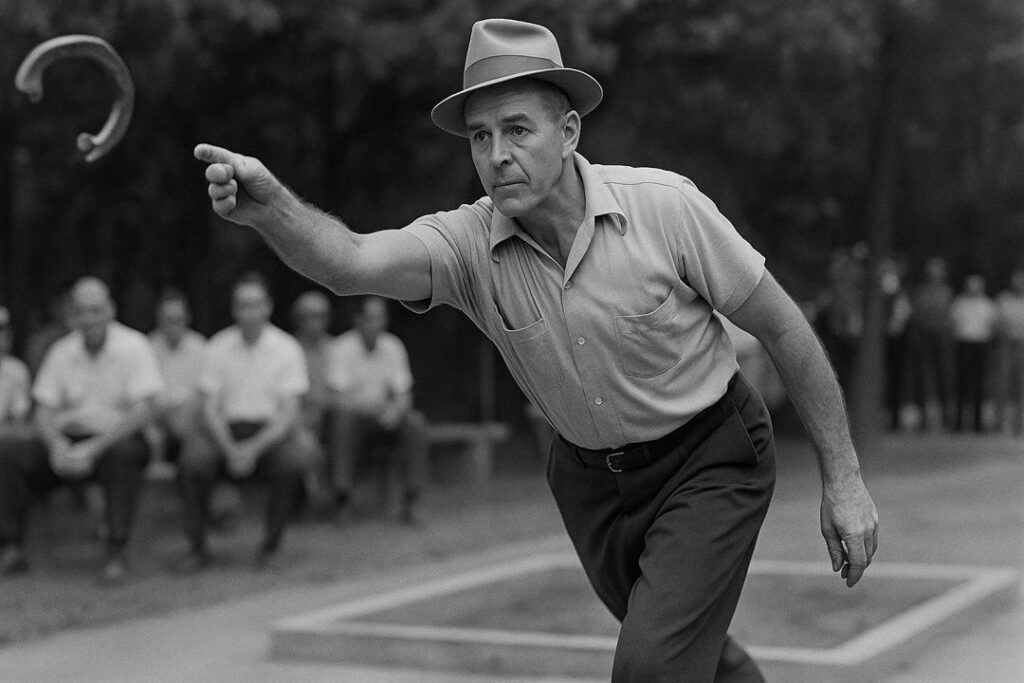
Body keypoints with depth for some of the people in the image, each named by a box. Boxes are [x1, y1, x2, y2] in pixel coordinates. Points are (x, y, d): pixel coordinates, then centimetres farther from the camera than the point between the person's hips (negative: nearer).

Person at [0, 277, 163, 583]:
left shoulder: (133, 346, -8)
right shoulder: (61, 351, 5)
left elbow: (142, 413, -15)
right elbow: (44, 412, 3)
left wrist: (93, 449, -24)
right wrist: (57, 445, -20)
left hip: (117, 438, -4)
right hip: (69, 440, 4)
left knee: (123, 455, -39)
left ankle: (117, 554, -31)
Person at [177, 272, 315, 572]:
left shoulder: (286, 348, -2)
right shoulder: (217, 347, 2)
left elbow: (288, 412, -7)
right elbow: (210, 407, -2)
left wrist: (254, 448, -23)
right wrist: (230, 450, -21)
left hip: (272, 430, -1)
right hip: (227, 428, 1)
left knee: (296, 454, -33)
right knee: (194, 454, -30)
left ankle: (271, 544, -13)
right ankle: (197, 546, -12)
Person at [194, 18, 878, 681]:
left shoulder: (666, 205, -23)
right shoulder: (469, 244, -18)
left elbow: (783, 327, -13)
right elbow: (356, 260, -38)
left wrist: (843, 478, -11)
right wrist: (272, 207, -60)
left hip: (711, 459, -4)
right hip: (590, 476, 4)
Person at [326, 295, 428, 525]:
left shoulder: (393, 347, 5)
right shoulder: (342, 348, -8)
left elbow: (404, 395, 3)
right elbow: (340, 398, -16)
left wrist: (396, 409, -21)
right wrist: (372, 405, -33)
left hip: (385, 420, 3)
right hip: (353, 420, -3)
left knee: (415, 422, -25)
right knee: (343, 418, -36)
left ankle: (409, 502, -21)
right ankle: (341, 501, -34)